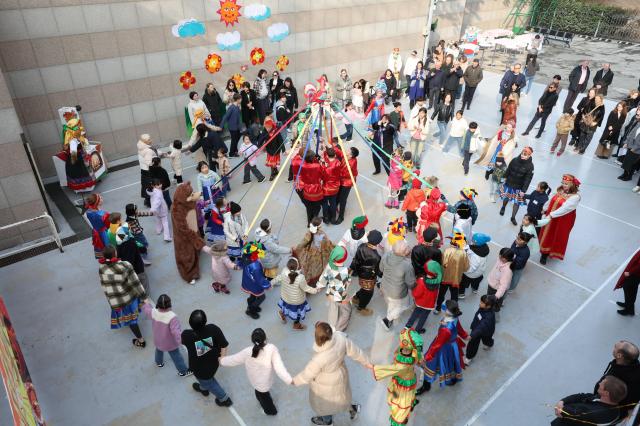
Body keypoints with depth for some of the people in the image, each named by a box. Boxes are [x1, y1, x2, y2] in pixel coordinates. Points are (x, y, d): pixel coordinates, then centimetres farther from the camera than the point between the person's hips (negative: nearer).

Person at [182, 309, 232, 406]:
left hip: (200, 368, -3)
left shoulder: (187, 335, -35)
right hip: (213, 362, 3)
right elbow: (224, 345, -21)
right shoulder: (213, 329, -31)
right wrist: (222, 358, -3)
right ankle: (203, 388, 68)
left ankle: (224, 399, 48)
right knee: (206, 378, 38)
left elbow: (182, 340, -9)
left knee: (208, 383, 29)